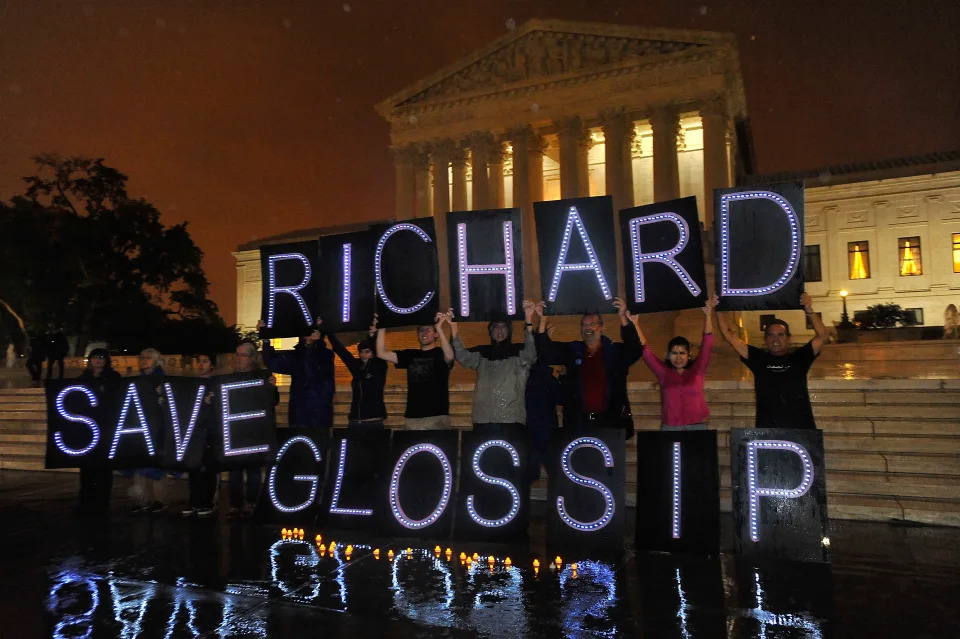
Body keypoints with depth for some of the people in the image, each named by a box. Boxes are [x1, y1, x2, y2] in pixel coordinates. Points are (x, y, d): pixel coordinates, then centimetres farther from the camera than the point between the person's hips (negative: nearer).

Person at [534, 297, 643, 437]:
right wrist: (543, 319, -9)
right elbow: (545, 352, 3)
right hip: (579, 421, 2)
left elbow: (635, 350, -14)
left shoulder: (615, 351, 4)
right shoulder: (572, 350, 10)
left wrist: (623, 318, -27)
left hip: (610, 422, -1)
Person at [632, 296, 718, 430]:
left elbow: (707, 344, -2)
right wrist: (635, 324, -6)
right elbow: (645, 350, 2)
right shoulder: (663, 372, 6)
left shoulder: (696, 370, 6)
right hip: (669, 427, 0)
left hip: (697, 426, 0)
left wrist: (708, 315, -11)